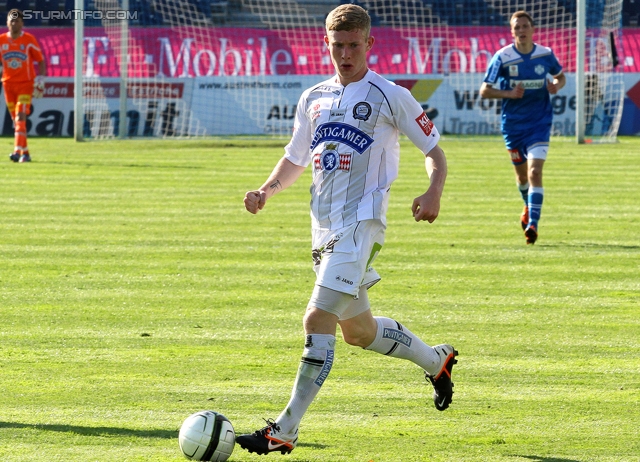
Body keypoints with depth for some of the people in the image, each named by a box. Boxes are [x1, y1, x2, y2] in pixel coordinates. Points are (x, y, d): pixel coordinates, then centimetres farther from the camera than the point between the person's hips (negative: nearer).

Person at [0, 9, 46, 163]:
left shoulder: (29, 40, -4)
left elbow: (40, 61, 1)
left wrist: (40, 79, -7)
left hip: (26, 83, -4)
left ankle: (18, 150, -24)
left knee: (20, 117, -17)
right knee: (16, 119, 6)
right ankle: (25, 153, 14)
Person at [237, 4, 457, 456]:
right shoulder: (314, 100, 15)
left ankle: (285, 430, -17)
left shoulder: (389, 96, -2)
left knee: (318, 320, -17)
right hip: (324, 228, 8)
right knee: (358, 330, 18)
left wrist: (434, 192, -18)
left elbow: (434, 150, 2)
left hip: (361, 224, -8)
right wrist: (266, 190, 5)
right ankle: (436, 359, 43)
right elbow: (295, 160, 25)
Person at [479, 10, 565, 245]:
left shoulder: (546, 54, -3)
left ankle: (532, 224, -20)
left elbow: (561, 76, 15)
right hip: (513, 124, 1)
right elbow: (484, 90, -6)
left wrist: (556, 85, -9)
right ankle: (529, 207, 47)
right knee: (521, 173, 16)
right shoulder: (502, 57, -9)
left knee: (535, 172, -17)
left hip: (539, 122, -1)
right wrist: (509, 94, -22)